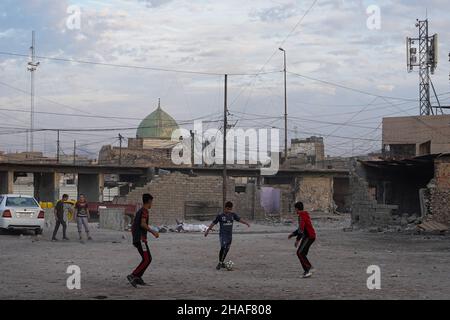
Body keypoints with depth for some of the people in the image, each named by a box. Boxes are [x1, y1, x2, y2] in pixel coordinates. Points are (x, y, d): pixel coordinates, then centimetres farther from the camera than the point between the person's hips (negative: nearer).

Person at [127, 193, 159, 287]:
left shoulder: (139, 211, 19)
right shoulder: (144, 211, -9)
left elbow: (133, 226, 23)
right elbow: (143, 224, -23)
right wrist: (153, 232, -17)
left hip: (136, 239, 10)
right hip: (141, 239, -10)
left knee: (148, 259, 12)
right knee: (147, 259, -12)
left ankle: (138, 277, 8)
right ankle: (133, 276, -18)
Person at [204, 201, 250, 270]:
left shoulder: (233, 215, 4)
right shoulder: (220, 215, -7)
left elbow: (239, 219, -4)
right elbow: (213, 223, 0)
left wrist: (246, 223, -22)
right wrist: (207, 231, 5)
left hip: (230, 235, 5)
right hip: (222, 234, -5)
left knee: (227, 249, 8)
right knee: (223, 247, -20)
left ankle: (222, 262, 23)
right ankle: (220, 263, -12)